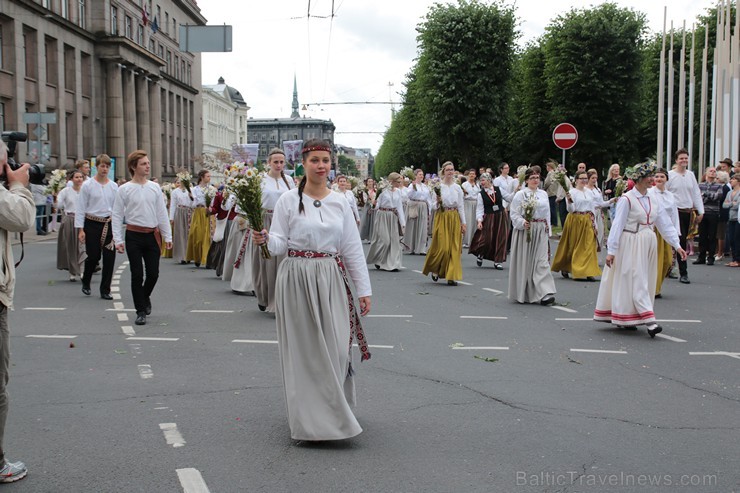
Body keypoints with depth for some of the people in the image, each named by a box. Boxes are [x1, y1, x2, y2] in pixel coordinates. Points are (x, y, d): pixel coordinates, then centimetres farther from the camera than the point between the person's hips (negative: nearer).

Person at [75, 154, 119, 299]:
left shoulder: (114, 186, 7)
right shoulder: (88, 185, -2)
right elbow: (81, 208, -2)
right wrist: (80, 229, -6)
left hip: (109, 224, 3)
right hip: (92, 223, -3)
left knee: (109, 257, -1)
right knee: (93, 256, 0)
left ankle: (105, 290, 10)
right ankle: (85, 283, 28)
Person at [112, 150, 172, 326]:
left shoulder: (154, 187, 5)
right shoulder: (124, 189, -4)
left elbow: (162, 213, 10)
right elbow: (117, 216, -1)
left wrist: (167, 235, 8)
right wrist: (118, 240, -7)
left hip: (153, 235, 3)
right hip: (134, 235, -3)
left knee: (153, 273, 5)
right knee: (137, 274, -1)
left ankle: (145, 297, 36)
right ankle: (141, 311, 9)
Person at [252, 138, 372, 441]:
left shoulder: (339, 202, 8)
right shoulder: (289, 200, 0)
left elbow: (353, 248, 9)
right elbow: (279, 245, 0)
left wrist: (363, 289, 7)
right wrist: (265, 239, -23)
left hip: (331, 280, 3)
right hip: (297, 279, -2)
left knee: (336, 349, -1)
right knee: (304, 350, 2)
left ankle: (332, 412, 19)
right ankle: (309, 420, 14)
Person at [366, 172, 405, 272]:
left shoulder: (398, 191, 8)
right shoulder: (383, 190, -7)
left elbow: (400, 207, 8)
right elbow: (377, 204, -1)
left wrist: (402, 222, 4)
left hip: (393, 217, 5)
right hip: (383, 216, -5)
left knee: (394, 240, 2)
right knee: (384, 240, -6)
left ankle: (393, 264, 8)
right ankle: (377, 260, 17)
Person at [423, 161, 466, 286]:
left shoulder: (457, 187, 7)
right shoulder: (438, 186, -2)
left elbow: (461, 206, 9)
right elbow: (434, 206, 0)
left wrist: (463, 223, 5)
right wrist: (438, 202, -21)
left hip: (454, 218, 3)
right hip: (442, 218, -3)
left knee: (454, 247, 0)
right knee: (442, 247, -7)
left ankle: (452, 276, 5)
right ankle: (434, 269, 19)